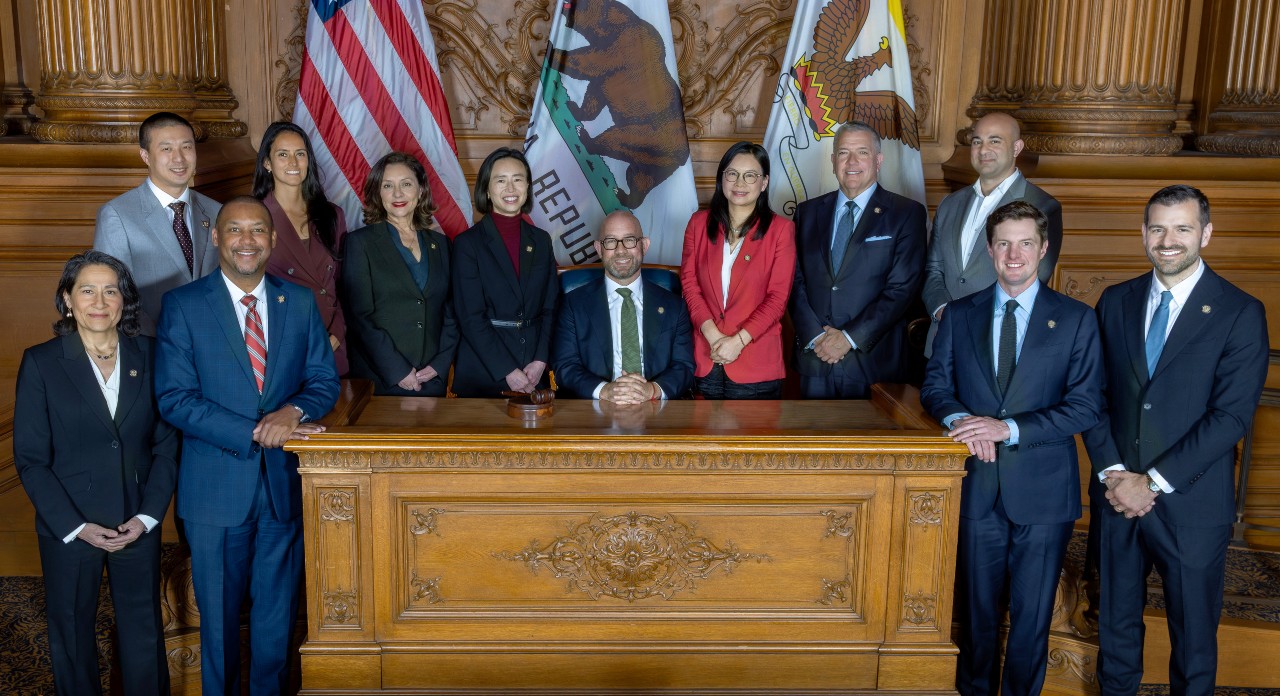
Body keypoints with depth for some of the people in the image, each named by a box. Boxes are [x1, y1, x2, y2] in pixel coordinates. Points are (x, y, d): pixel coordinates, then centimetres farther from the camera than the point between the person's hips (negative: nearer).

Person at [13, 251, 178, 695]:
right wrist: (76, 526, -13)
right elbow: (30, 458, -6)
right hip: (69, 529, -1)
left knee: (145, 636, 12)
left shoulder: (149, 357, 0)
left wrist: (147, 515, -8)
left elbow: (166, 444, 1)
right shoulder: (41, 363, -5)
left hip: (139, 524, 1)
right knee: (72, 636, 15)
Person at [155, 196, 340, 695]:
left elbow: (324, 381, 5)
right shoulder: (183, 305, -5)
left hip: (285, 484, 3)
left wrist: (293, 410, -18)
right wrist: (255, 432, -20)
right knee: (219, 615, 13)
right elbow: (174, 398, -12)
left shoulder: (300, 302, 4)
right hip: (216, 486, -2)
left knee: (278, 613, 15)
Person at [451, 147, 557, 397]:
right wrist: (507, 371, -15)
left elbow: (551, 308, 8)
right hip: (483, 374, -3)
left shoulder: (541, 240, 8)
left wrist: (541, 361, -6)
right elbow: (470, 317, -10)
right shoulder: (467, 243, -5)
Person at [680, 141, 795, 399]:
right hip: (705, 360, 2)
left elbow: (778, 297, -5)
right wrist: (712, 334, -11)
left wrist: (738, 340, -13)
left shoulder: (780, 229, 0)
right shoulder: (699, 223, 8)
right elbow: (689, 282, 2)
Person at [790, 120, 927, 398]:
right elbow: (796, 280, 6)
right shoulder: (808, 212, 11)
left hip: (873, 362, -3)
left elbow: (903, 288, -8)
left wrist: (850, 337, -13)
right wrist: (815, 336, -8)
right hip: (813, 358, 3)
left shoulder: (907, 213, 0)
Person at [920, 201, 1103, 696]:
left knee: (1032, 613, 9)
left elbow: (1085, 407, -8)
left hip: (1042, 488, -2)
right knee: (977, 607, 15)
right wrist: (958, 419, -16)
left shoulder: (1076, 320, -2)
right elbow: (935, 383, 7)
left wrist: (1008, 428, -19)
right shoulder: (960, 314, 6)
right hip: (977, 484, 2)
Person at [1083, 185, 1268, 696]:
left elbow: (1231, 415, -14)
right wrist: (1113, 472, -10)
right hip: (1117, 495, 3)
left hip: (1191, 502, -3)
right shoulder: (1115, 302, 4)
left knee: (1194, 630, 12)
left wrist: (1152, 482, -17)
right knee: (1116, 620, 17)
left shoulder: (1240, 314, -7)